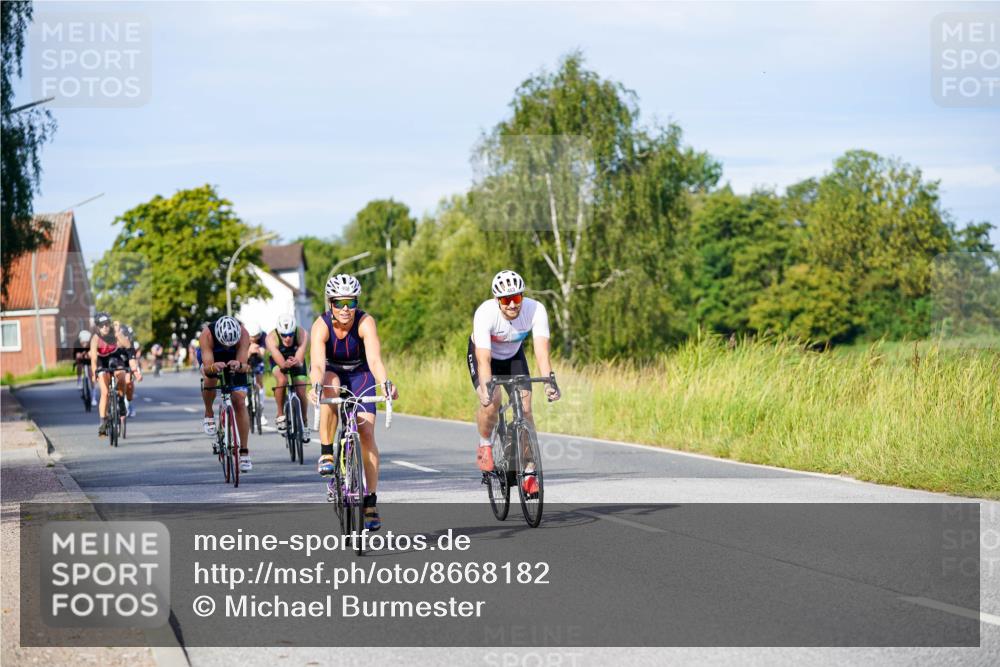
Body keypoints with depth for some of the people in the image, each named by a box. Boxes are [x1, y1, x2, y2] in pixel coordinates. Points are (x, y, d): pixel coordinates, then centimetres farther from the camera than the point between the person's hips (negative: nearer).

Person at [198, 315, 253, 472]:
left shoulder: (243, 334, -35)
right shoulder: (207, 334, -37)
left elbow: (244, 365, -40)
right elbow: (207, 366, -42)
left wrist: (239, 365, -62)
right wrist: (213, 367, -64)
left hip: (235, 361, 1)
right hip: (211, 358, -1)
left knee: (240, 403, -9)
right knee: (210, 379, -35)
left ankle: (244, 453, -3)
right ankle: (209, 415, -7)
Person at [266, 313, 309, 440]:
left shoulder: (302, 334, -35)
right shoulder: (271, 338, -36)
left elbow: (300, 361, -39)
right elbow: (281, 363, -41)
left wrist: (296, 362, -62)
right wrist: (286, 364, -64)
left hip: (296, 360, 1)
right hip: (279, 362, -1)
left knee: (301, 393, -9)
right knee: (282, 380, -32)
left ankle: (304, 422, 18)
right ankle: (280, 415, -13)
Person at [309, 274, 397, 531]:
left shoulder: (365, 322, -28)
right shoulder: (321, 325, -27)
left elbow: (374, 359, -40)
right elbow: (318, 364, -40)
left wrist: (385, 383, -59)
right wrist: (316, 385, -60)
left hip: (359, 374, 0)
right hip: (331, 372, 0)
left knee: (367, 432, -12)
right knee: (331, 388, -37)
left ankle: (371, 501, -6)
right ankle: (326, 454, -24)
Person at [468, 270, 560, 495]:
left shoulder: (536, 310, -31)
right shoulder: (485, 314, -37)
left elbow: (541, 351, -36)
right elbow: (484, 359, -41)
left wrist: (549, 381, -52)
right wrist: (487, 388, -56)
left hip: (513, 355, 3)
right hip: (484, 353, -2)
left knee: (525, 408, -11)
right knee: (491, 401, -27)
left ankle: (529, 472, -2)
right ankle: (485, 445, 1)